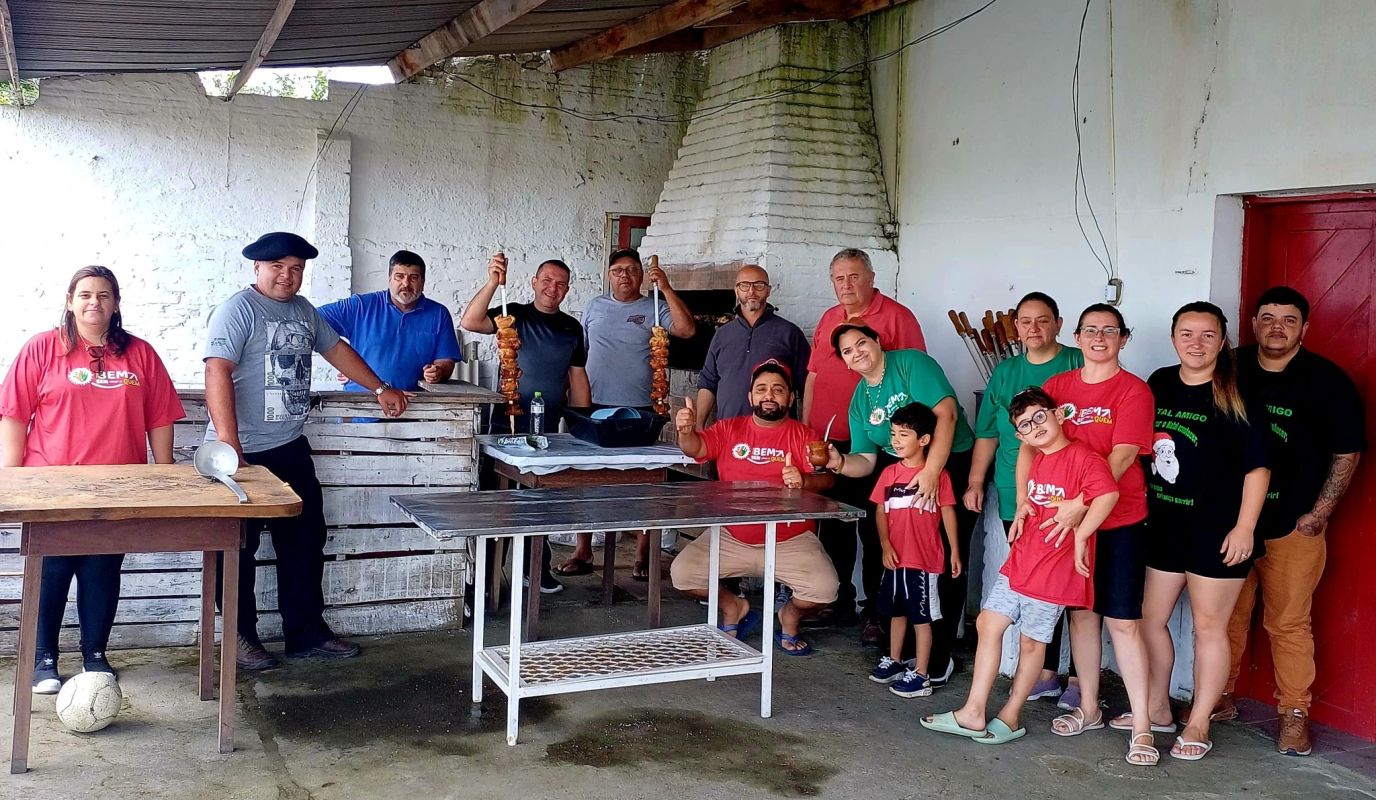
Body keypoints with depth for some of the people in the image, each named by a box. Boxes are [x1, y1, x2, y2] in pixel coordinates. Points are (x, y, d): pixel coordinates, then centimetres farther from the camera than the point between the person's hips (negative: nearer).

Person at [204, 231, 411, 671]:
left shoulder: (304, 310, 12)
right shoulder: (238, 310, -12)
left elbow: (336, 349, 25)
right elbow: (218, 372, -22)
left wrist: (381, 388, 23)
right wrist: (228, 441, -31)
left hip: (290, 448, 8)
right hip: (245, 452, -8)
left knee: (305, 541, 12)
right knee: (239, 547, 5)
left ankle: (306, 631, 23)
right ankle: (240, 636, 18)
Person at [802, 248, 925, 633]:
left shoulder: (896, 316, -5)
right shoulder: (828, 318, 15)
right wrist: (805, 426, 16)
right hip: (826, 442, 7)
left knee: (874, 528, -2)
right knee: (833, 525, 14)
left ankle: (878, 611, 7)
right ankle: (839, 602, 26)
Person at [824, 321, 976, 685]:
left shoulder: (912, 363, -12)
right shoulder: (859, 400, 7)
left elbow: (946, 413, -23)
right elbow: (866, 461, 6)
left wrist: (930, 472, -29)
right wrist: (841, 463, -17)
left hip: (951, 465, -6)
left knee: (946, 563, -4)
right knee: (880, 552, 0)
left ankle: (939, 655, 8)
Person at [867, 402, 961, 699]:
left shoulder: (937, 474, -9)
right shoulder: (889, 473, 4)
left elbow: (948, 513, -4)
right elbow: (880, 511, 5)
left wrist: (955, 551, -2)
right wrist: (885, 546, -6)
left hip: (924, 559, -5)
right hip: (895, 558, 5)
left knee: (921, 616, 2)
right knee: (897, 611, 19)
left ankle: (919, 676, 9)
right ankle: (894, 662, 34)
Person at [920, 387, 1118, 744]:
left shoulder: (1082, 456, -15)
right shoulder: (1037, 463, 12)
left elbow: (1108, 494, -30)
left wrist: (1080, 538, -28)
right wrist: (1024, 509, 11)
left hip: (1053, 569, -8)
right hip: (1018, 561, 8)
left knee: (1031, 641, 4)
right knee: (988, 624, 7)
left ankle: (1010, 718, 19)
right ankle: (973, 714, 12)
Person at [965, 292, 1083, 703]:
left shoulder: (1079, 365, 0)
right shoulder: (1005, 372, 14)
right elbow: (987, 433, 18)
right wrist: (975, 482, 13)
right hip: (1016, 499, 4)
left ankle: (1080, 677, 7)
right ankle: (1046, 673, 19)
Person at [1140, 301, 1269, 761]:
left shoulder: (1235, 397, -10)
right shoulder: (1159, 384, 5)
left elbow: (1258, 466, -10)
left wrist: (1244, 527, -15)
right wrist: (1142, 508, 11)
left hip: (1216, 530, -5)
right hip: (1163, 526, 6)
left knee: (1208, 626, 4)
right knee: (1150, 618, 13)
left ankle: (1198, 726, 17)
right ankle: (1157, 708, 31)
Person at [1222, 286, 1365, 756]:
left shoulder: (1327, 381, -4)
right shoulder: (1231, 370, 5)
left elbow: (1347, 453, -1)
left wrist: (1319, 513, -5)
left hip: (1292, 524, -3)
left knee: (1288, 623, 0)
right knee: (1226, 615, 10)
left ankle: (1294, 715, 11)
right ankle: (1220, 698, 23)